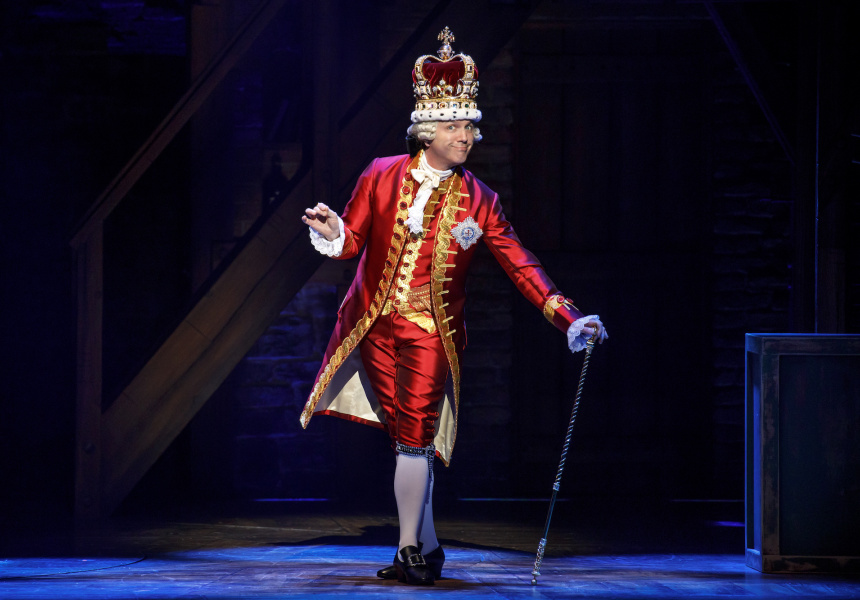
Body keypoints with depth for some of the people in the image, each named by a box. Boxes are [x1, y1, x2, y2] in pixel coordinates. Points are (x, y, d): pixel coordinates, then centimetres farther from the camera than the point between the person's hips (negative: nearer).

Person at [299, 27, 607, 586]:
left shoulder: (477, 200, -2)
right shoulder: (382, 176, -1)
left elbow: (519, 263, -4)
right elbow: (353, 241, 3)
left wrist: (568, 319, -13)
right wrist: (332, 234, -22)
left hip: (432, 332, -1)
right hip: (376, 328, 1)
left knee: (414, 438, -7)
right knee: (405, 437, 3)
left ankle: (410, 551, 3)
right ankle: (428, 548, 12)